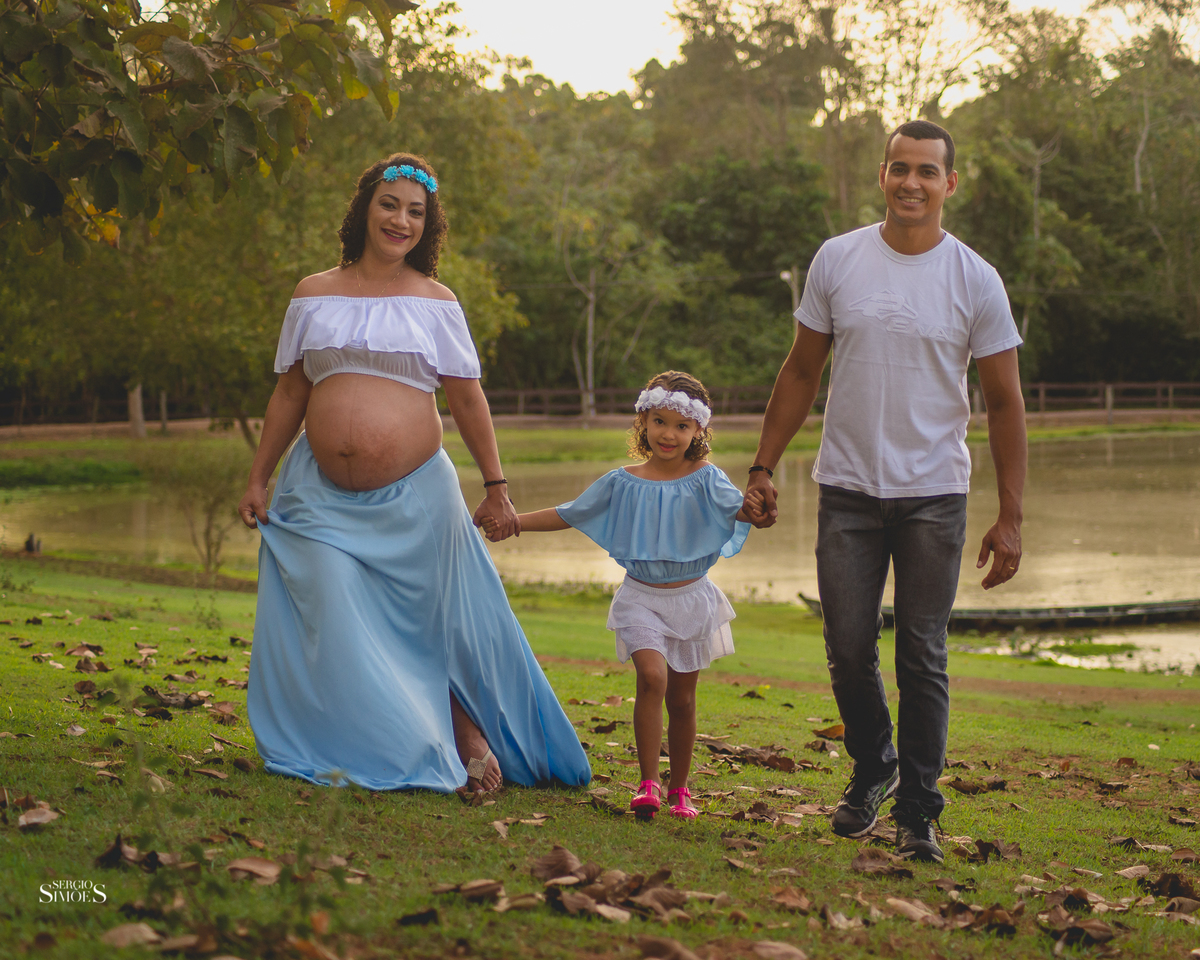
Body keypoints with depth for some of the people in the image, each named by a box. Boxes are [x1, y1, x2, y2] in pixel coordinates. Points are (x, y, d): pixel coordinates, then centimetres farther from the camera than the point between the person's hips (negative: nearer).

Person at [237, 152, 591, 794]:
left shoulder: (435, 303, 5)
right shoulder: (315, 296, 8)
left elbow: (468, 401, 6)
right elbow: (289, 395, 13)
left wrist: (495, 488, 3)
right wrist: (257, 480, 12)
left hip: (413, 499, -1)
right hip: (324, 499, 1)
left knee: (425, 632, 5)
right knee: (336, 627, -5)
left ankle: (471, 741, 20)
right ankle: (350, 753, 7)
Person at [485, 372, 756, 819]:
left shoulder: (706, 480, -3)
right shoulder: (622, 483, 1)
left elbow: (738, 511, -16)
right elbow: (568, 514, 8)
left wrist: (755, 507, -40)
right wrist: (514, 520, 3)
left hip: (691, 598, 0)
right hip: (642, 597, 0)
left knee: (682, 696, 7)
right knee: (651, 676, -22)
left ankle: (679, 789, 22)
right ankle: (649, 783, -17)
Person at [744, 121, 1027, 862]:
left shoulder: (976, 281, -3)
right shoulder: (838, 260, 2)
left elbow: (1005, 402, 0)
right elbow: (802, 373, 10)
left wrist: (1010, 518, -5)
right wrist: (763, 468, 6)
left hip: (933, 495, -1)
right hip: (848, 489, 2)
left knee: (923, 658, 0)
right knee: (849, 649, 4)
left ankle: (919, 811, 11)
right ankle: (873, 770, 29)